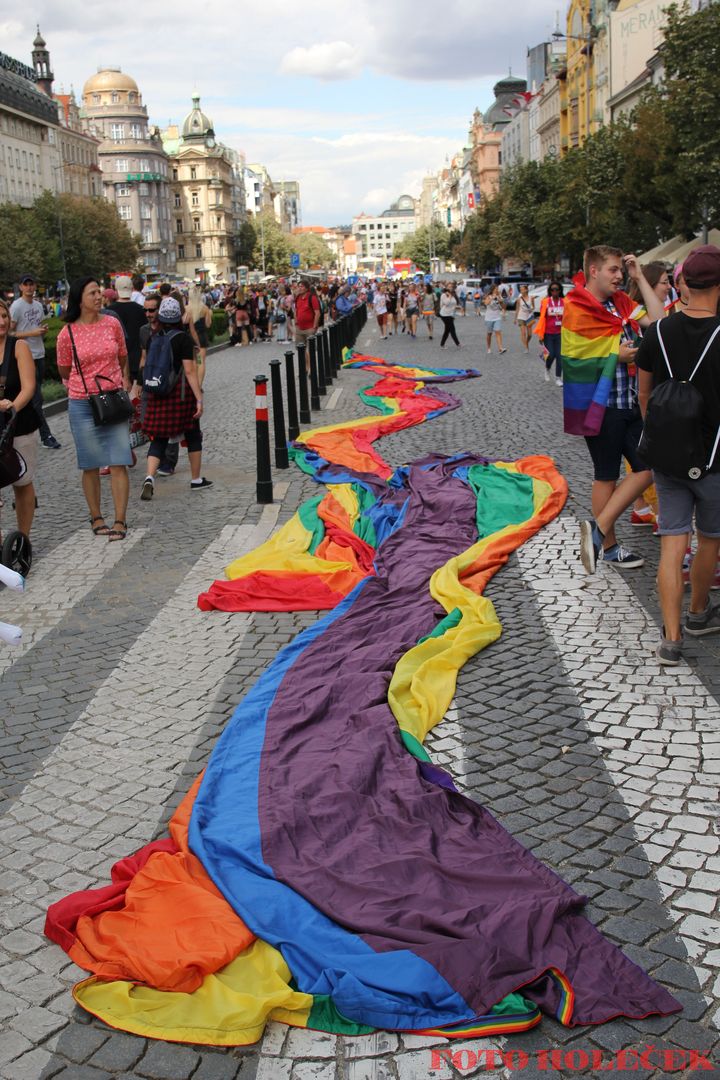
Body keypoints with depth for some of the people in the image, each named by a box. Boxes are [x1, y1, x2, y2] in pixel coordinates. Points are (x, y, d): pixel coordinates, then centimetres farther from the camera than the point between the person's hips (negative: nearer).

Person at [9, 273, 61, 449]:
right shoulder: (16, 306, -9)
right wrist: (32, 333, -19)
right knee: (36, 398, -8)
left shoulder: (38, 305, 12)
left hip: (39, 354, 7)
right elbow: (10, 332, -11)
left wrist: (44, 329, 2)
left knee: (36, 395, 14)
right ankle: (46, 436, -7)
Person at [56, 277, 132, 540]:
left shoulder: (112, 324, 0)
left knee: (118, 464, -4)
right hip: (82, 404, -1)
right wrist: (87, 385, 9)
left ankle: (120, 521, 1)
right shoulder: (67, 334, -6)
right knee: (91, 466, 7)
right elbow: (64, 371, 8)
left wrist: (123, 382, 9)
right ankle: (96, 518, 21)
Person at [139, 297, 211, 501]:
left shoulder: (153, 338, 5)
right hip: (181, 392, -4)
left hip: (157, 392, 4)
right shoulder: (183, 338, -8)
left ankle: (149, 477, -15)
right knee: (192, 435, 14)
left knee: (158, 438, 6)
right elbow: (189, 371, -14)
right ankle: (196, 480, 22)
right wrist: (199, 399, -14)